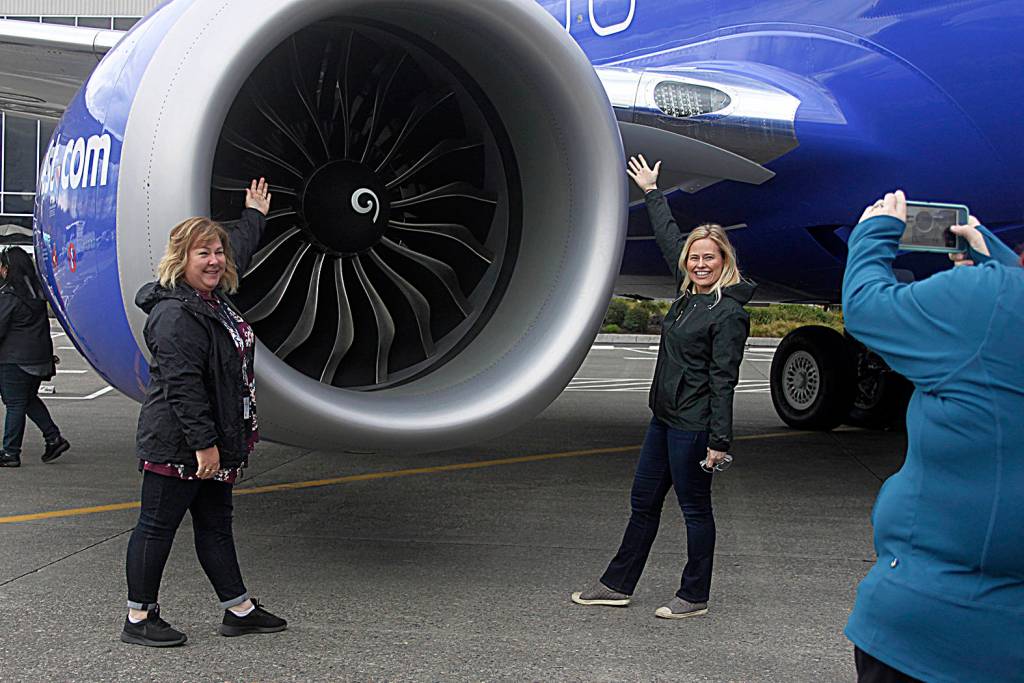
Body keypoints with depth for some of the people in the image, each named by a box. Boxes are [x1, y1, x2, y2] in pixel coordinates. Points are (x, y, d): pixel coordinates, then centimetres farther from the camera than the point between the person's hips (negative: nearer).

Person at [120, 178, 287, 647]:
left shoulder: (213, 299, 12)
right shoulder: (176, 315, -20)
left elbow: (240, 251, 33)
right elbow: (182, 385, -25)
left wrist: (255, 216, 47)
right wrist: (203, 444, -26)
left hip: (212, 442, 10)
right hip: (176, 445, -10)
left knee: (215, 525, 15)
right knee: (157, 525, 0)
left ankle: (238, 609, 22)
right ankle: (139, 619, 9)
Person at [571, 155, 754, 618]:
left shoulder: (728, 313, -15)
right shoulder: (689, 294, 9)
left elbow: (723, 382, -18)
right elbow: (668, 238, 23)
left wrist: (719, 441, -20)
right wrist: (652, 193, 33)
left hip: (693, 426, -9)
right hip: (664, 418, 9)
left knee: (695, 509, 3)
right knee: (643, 502, 16)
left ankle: (694, 597, 16)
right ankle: (618, 585, 26)